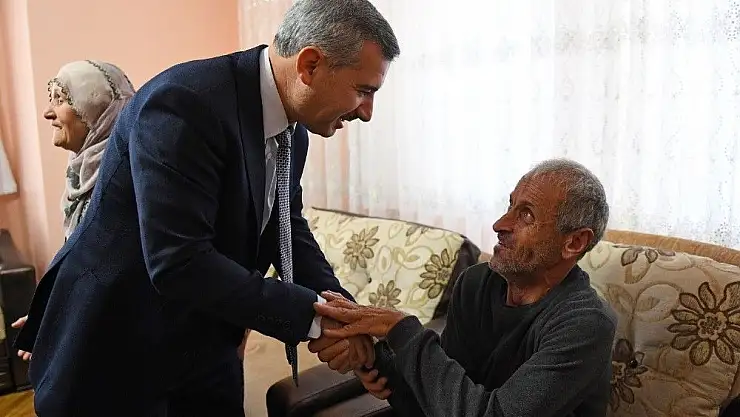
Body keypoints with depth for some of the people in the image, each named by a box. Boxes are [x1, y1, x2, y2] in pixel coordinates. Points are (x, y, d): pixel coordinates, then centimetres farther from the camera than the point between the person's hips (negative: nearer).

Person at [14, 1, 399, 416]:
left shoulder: (292, 126, -2)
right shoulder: (186, 102, -28)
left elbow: (287, 228, 5)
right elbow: (179, 263, -33)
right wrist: (313, 315, -26)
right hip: (114, 349, -7)